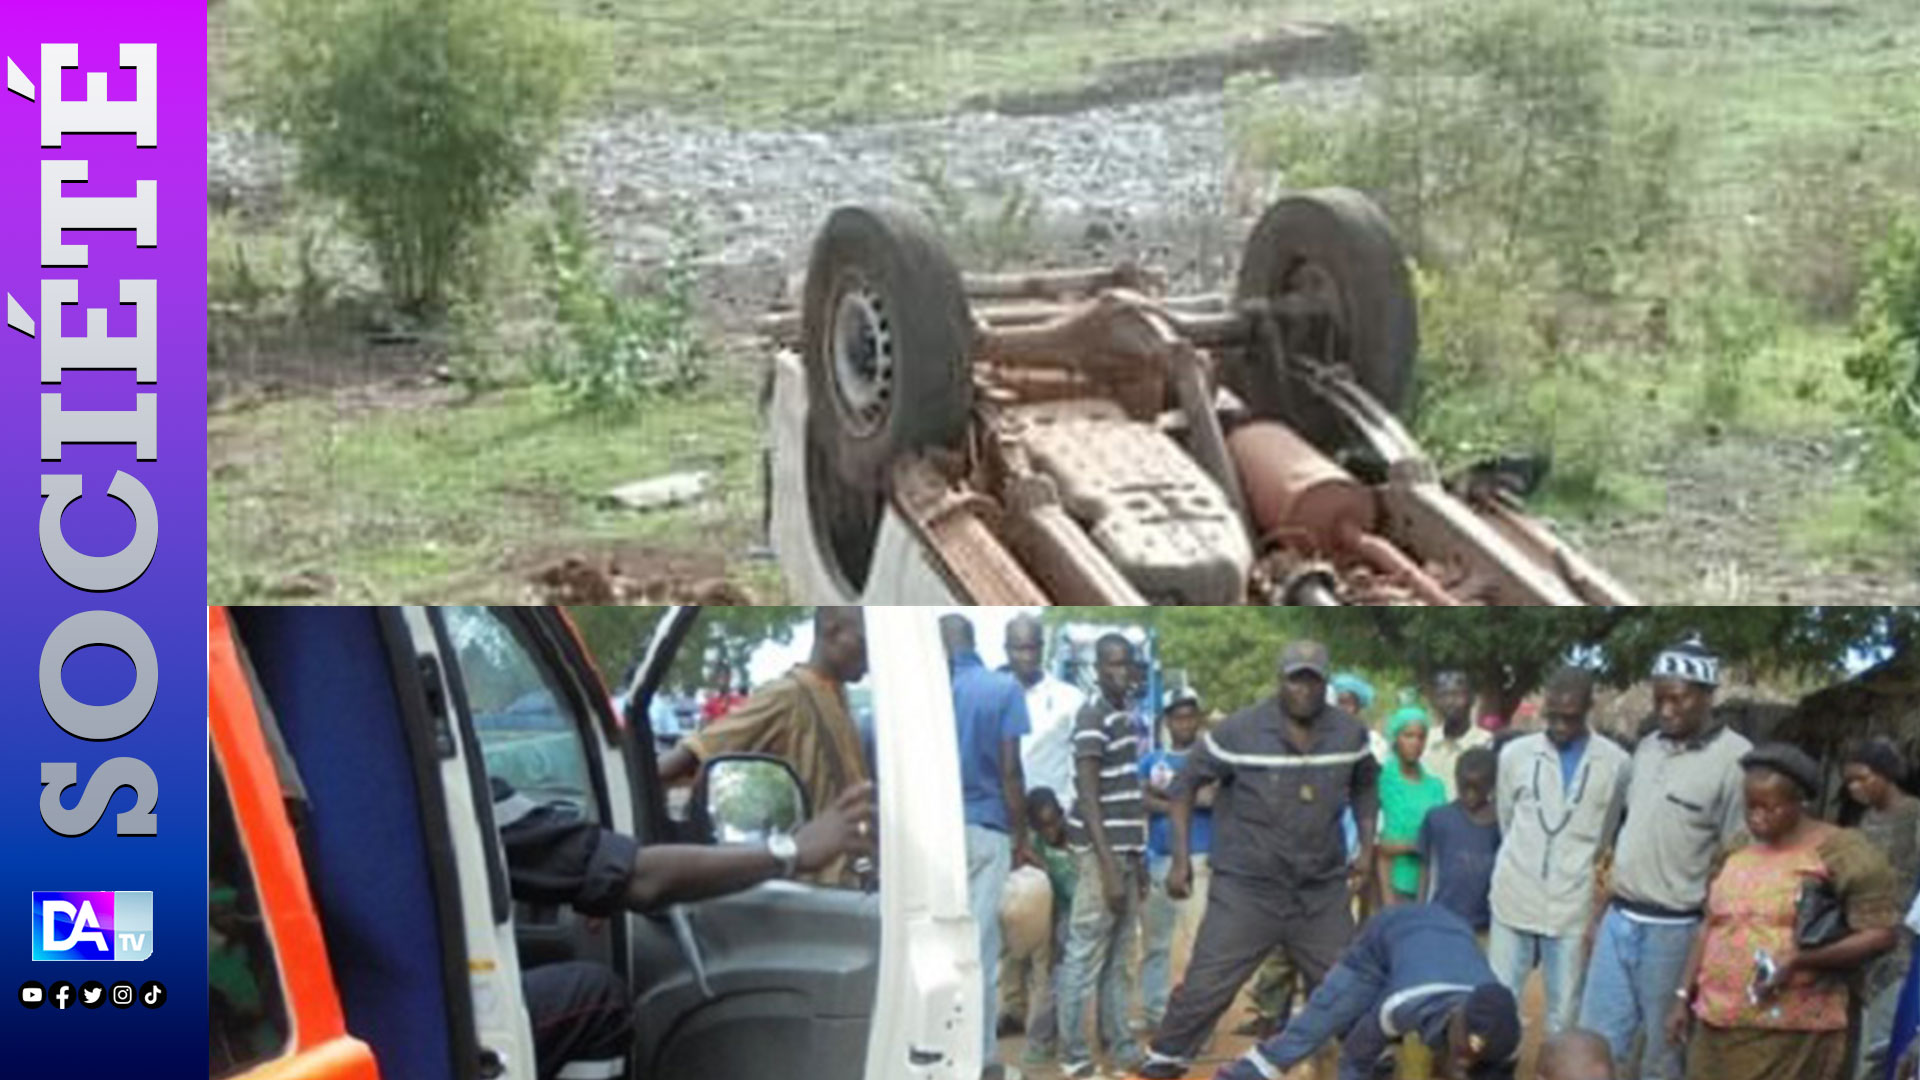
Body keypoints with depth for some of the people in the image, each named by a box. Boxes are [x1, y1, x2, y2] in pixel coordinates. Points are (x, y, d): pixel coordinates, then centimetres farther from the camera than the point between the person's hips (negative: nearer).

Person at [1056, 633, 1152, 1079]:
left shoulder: (1127, 715, 13)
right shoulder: (1093, 718, -14)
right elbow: (1088, 799, -18)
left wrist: (1139, 858, 17)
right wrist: (1109, 866, -22)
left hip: (1127, 849, 9)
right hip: (1102, 852, -9)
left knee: (1117, 957, 14)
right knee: (1085, 958, -3)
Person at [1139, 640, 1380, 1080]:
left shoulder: (1349, 733, -1)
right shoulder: (1239, 731, -14)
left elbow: (1365, 786, 19)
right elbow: (1186, 783, -4)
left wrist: (1367, 850, 10)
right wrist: (1181, 857, -8)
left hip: (1324, 890, 4)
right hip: (1245, 890, -3)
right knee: (1206, 986, -6)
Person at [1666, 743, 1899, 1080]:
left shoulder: (1838, 851, -5)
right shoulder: (1736, 850, 15)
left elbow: (1879, 934, -9)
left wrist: (1802, 959, -20)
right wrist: (1684, 997, 17)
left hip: (1790, 1035, -6)